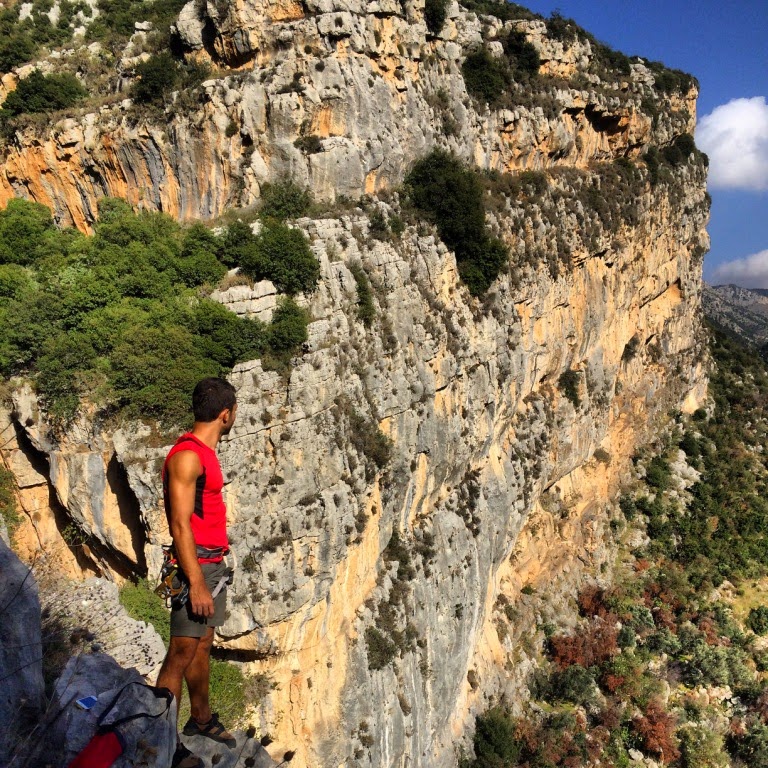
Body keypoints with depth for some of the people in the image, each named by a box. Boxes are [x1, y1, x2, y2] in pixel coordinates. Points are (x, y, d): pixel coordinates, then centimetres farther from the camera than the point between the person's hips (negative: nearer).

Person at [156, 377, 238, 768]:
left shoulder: (205, 452, 11)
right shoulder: (187, 456, -19)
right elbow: (180, 525, -22)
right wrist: (197, 584, -22)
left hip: (213, 564, 10)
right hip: (196, 567, -10)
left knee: (203, 645, 20)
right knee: (181, 654, -1)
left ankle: (201, 720, 35)